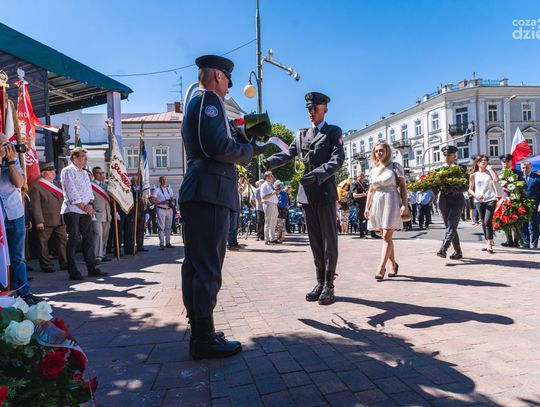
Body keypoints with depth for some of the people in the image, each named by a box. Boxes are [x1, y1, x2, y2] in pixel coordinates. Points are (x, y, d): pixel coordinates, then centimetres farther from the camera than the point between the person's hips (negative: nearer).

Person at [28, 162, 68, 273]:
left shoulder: (56, 184, 16)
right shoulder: (35, 186, -8)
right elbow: (35, 205, -13)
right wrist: (39, 221, -18)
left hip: (59, 220, 7)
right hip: (45, 222, -6)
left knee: (63, 241, 6)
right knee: (43, 243, 4)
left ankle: (64, 263, 14)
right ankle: (46, 265, 13)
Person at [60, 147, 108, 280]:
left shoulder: (85, 173, 20)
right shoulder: (67, 171, -5)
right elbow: (71, 193, -13)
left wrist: (90, 204, -4)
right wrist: (84, 207, -12)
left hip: (86, 211, 8)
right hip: (72, 210, -8)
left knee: (89, 239, 7)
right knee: (73, 240, -4)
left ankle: (92, 268, 13)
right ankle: (73, 272, 1)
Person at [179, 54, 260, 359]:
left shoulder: (195, 103, 25)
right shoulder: (209, 99, -5)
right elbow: (219, 147, -18)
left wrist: (242, 143, 20)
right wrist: (252, 148, -3)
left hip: (197, 194, 10)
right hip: (210, 193, -10)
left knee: (196, 265, 12)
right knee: (208, 267, -7)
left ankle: (199, 331, 22)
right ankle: (205, 339, 0)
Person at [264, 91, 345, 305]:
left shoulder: (334, 131, 4)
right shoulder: (302, 134, 17)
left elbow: (338, 159, -10)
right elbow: (287, 154, 5)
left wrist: (318, 174, -26)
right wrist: (267, 162, -14)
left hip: (325, 192, -5)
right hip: (307, 193, 5)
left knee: (329, 239, 0)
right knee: (315, 240, 9)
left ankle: (329, 285, 7)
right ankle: (320, 282, 18)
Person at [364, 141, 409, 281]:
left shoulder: (395, 167, 1)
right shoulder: (373, 170, 14)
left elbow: (402, 187, -2)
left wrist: (405, 205, -11)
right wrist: (367, 207, 12)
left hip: (391, 202, -5)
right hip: (377, 202, 5)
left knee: (386, 236, -11)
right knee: (385, 237, 8)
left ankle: (381, 268, -13)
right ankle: (394, 264, 20)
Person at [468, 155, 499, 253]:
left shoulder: (489, 172, 8)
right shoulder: (473, 175, 9)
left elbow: (496, 180, -13)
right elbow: (470, 189, 8)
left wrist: (490, 168, -5)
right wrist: (475, 195, -12)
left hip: (491, 199, -2)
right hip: (479, 201, 2)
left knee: (488, 221, -15)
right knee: (483, 223, 6)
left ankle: (490, 244, -12)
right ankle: (488, 243, 17)